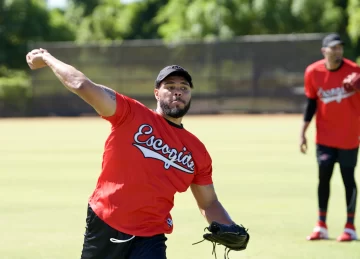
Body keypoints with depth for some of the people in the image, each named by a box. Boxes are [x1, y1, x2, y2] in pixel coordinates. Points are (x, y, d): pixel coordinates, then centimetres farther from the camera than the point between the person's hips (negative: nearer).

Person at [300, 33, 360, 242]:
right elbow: (312, 102, 4)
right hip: (325, 136, 2)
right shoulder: (313, 72, -5)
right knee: (323, 176, 1)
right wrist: (303, 132, 4)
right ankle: (321, 227, 9)